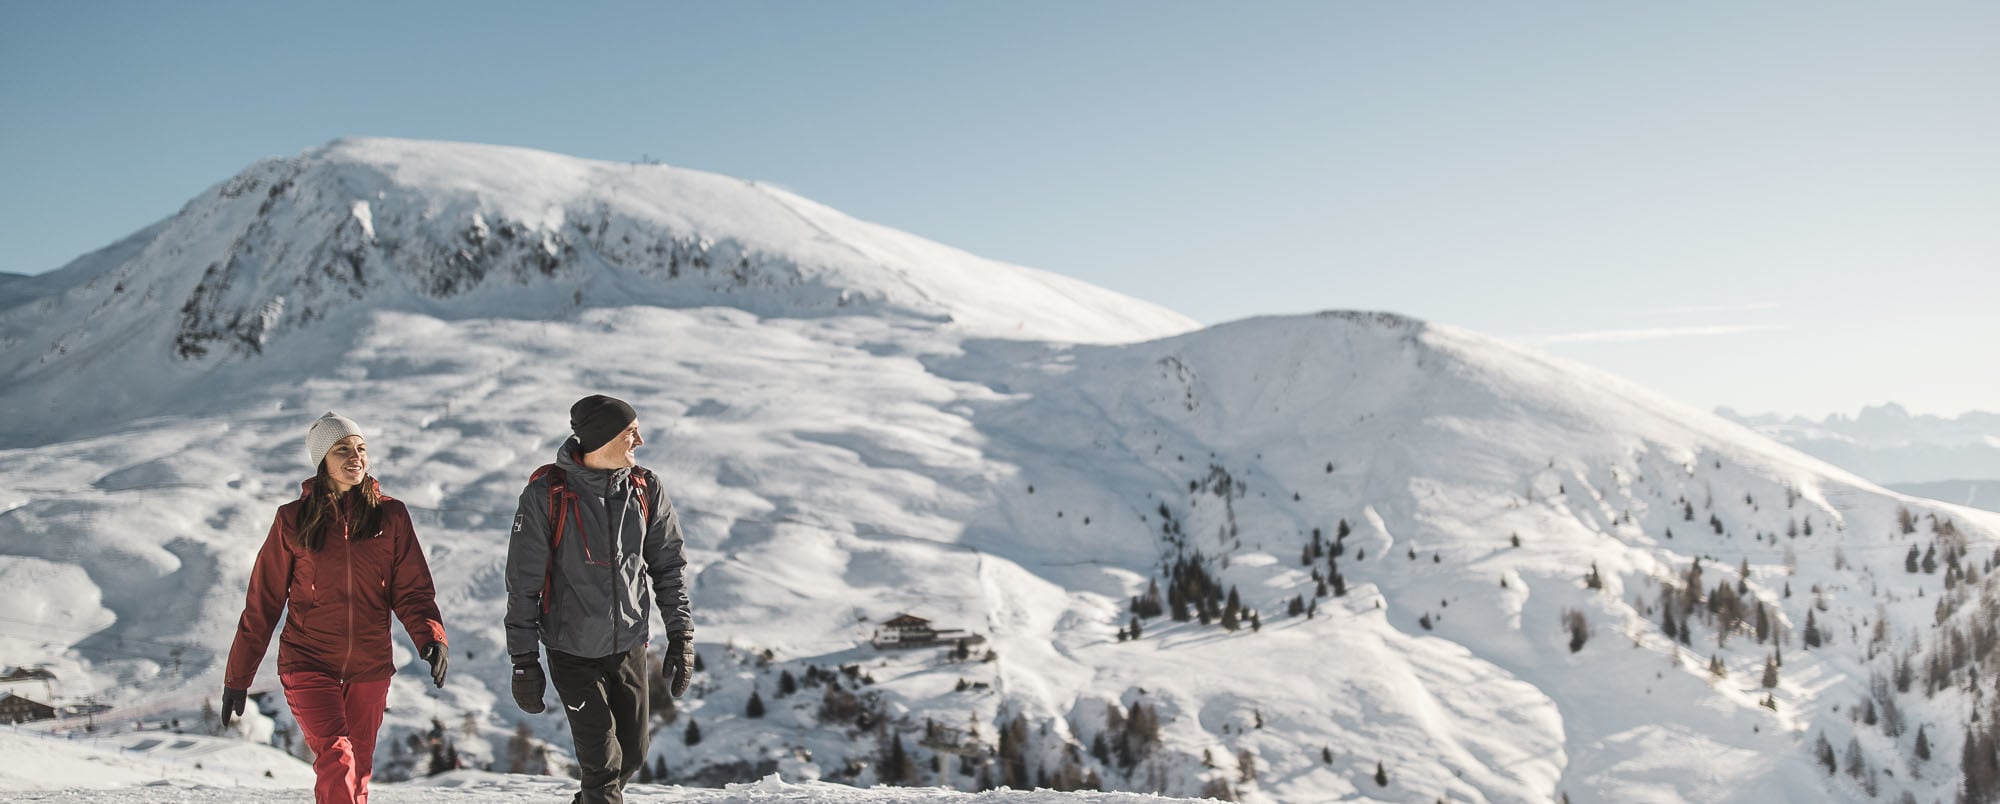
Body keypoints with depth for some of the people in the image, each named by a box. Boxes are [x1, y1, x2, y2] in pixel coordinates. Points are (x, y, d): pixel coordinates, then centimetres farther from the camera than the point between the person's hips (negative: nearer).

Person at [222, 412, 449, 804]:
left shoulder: (390, 514, 2)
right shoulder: (294, 519, -1)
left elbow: (412, 591, 0)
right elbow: (263, 602, 4)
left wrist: (431, 637, -19)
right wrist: (237, 677, 6)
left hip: (369, 668, 2)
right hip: (308, 664, -2)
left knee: (358, 771, 11)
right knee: (336, 759, -19)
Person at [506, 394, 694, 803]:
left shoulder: (645, 489, -3)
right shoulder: (546, 494, -14)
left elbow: (669, 565, 5)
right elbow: (523, 582, -8)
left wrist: (681, 636, 1)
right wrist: (524, 659, -8)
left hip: (630, 646, 4)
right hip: (573, 651, -4)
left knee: (632, 754, 12)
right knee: (603, 762, -4)